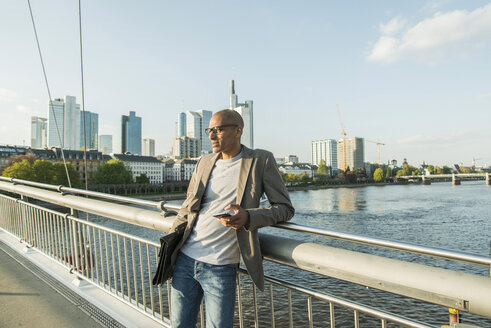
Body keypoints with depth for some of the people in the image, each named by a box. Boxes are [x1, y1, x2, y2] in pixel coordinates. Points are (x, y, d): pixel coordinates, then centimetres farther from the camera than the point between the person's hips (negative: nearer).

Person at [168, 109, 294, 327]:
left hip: (221, 268, -4)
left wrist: (248, 217, -22)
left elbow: (285, 208, -4)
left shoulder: (261, 161, -4)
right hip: (185, 260, 4)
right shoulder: (204, 163, 8)